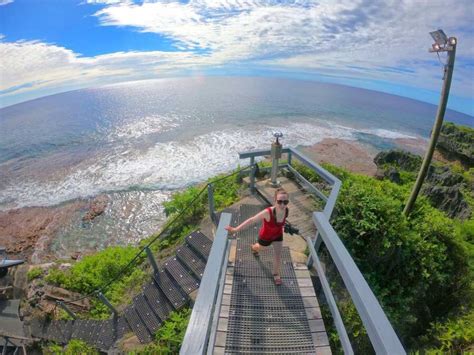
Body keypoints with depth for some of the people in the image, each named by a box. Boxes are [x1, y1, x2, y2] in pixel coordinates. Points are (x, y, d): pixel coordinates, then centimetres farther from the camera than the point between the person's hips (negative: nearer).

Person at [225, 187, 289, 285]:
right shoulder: (268, 212, -46)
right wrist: (235, 229, -38)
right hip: (265, 236, -2)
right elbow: (251, 220, -40)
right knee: (260, 246, 29)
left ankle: (276, 274, 38)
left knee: (278, 255, 7)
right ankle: (254, 247, 69)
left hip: (278, 235, 2)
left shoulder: (286, 210, -29)